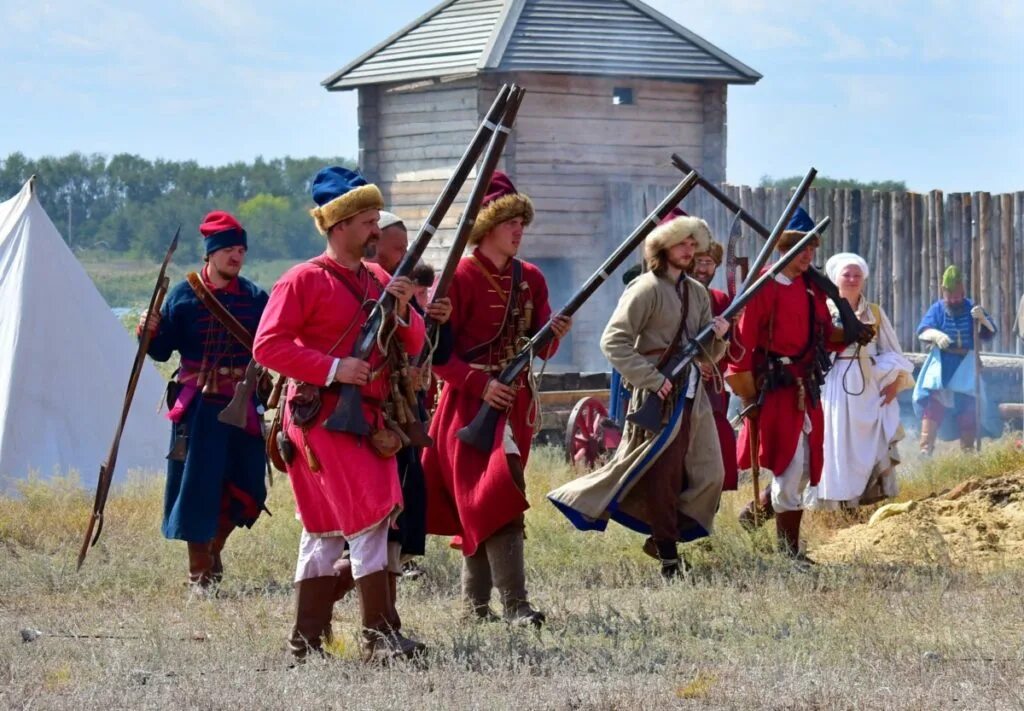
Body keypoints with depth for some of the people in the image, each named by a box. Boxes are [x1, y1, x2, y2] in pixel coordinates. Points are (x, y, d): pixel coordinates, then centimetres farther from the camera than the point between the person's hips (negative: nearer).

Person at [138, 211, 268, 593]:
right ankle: (199, 572, 10)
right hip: (197, 403, -2)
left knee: (247, 487, 2)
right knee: (197, 482, -1)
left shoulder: (255, 297, 5)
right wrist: (150, 332, -19)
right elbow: (163, 349, 0)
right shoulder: (184, 295, -1)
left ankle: (214, 547, 30)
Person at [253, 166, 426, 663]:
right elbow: (268, 345, -12)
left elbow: (414, 346, 17)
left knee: (327, 529, 10)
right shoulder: (304, 281, -6)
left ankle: (306, 640, 14)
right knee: (369, 520, -14)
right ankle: (381, 637, -15)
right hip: (323, 416, -7)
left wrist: (403, 313, -5)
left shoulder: (379, 280, 15)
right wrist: (333, 368, -19)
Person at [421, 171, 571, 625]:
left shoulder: (530, 279, 10)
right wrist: (480, 384, -20)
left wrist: (554, 335, -13)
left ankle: (476, 600, 17)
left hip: (516, 402, 6)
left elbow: (539, 350, 9)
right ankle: (514, 605, -21)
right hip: (471, 404, -6)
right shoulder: (461, 278, -8)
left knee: (480, 503, 11)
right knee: (494, 499, -14)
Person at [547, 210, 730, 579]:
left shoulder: (697, 292, 16)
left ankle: (663, 538, 18)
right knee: (661, 476, -4)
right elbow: (613, 341, -15)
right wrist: (651, 379, -20)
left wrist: (718, 336, -3)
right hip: (660, 396, -7)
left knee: (709, 474, 5)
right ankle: (669, 559, 4)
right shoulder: (647, 289, -7)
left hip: (694, 395, 8)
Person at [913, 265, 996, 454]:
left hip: (966, 367, 1)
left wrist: (982, 319, -28)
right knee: (932, 406, -14)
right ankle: (925, 450, -18)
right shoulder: (937, 309, 0)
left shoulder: (971, 308, 1)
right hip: (941, 365, -1)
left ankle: (968, 452, 12)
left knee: (969, 413, 2)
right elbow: (922, 331, -14)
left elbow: (990, 333, -7)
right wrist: (936, 335, -36)